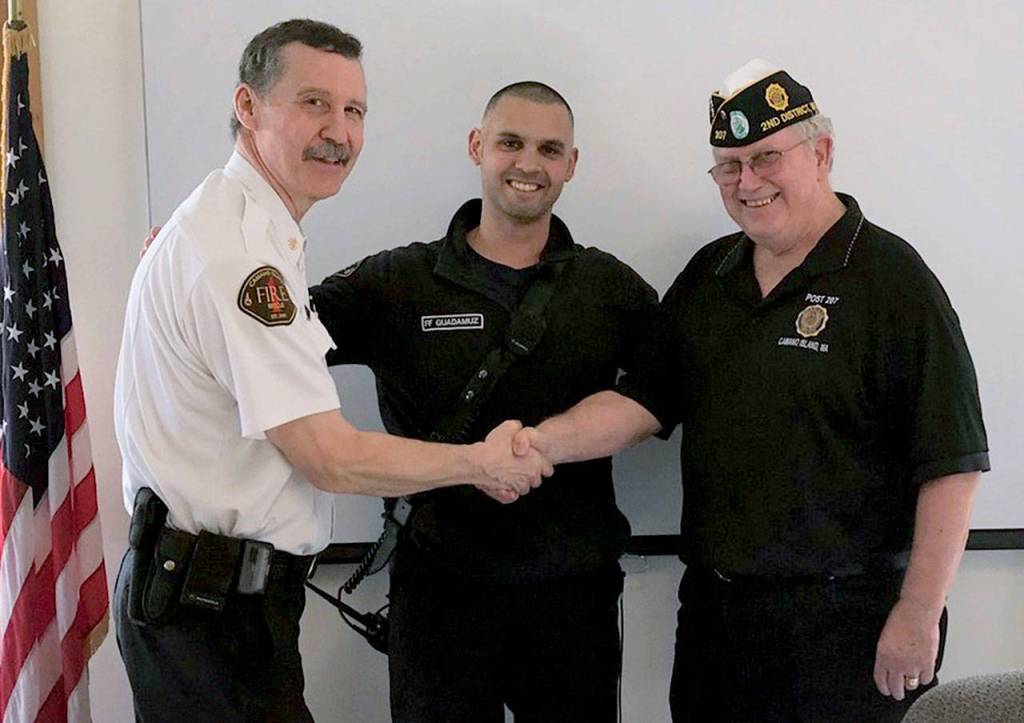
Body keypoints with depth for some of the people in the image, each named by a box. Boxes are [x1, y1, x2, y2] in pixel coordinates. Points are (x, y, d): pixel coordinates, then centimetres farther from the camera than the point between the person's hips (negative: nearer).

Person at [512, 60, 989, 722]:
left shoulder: (892, 281, -10)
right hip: (712, 606, 6)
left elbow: (951, 465, -13)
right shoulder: (707, 276, 11)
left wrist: (918, 617, -16)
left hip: (842, 618, -6)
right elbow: (643, 402, 8)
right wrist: (542, 443, -9)